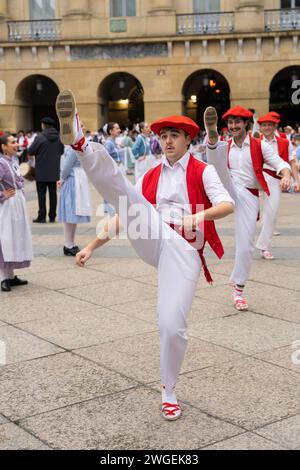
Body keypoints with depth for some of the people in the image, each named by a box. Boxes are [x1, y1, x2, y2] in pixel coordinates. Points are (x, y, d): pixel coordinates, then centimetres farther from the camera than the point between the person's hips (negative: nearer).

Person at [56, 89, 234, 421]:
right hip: (152, 239, 3)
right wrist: (93, 245, 12)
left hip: (184, 248, -3)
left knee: (172, 326, -11)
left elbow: (227, 205, -6)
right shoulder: (151, 176, 21)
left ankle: (169, 392, 12)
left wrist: (198, 216, -26)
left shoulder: (202, 172, 10)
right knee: (120, 188, -20)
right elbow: (125, 213, 20)